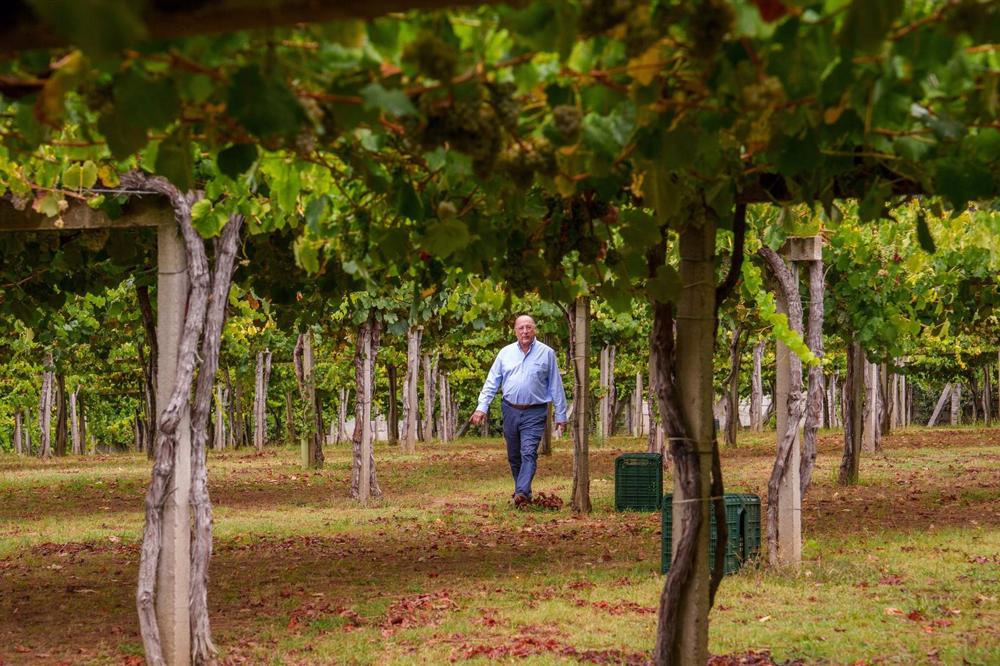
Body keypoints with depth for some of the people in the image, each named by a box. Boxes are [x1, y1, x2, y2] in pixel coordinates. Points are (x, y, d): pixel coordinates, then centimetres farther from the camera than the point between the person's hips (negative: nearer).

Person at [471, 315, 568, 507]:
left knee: (528, 453, -16)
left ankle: (522, 493, -27)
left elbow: (555, 386, 4)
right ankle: (524, 492, 21)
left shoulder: (546, 353, 1)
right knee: (514, 456, 9)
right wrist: (482, 407, -3)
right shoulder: (506, 353, 7)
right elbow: (492, 382, 8)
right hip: (510, 410, 4)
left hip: (534, 413, -4)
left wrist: (560, 416, 3)